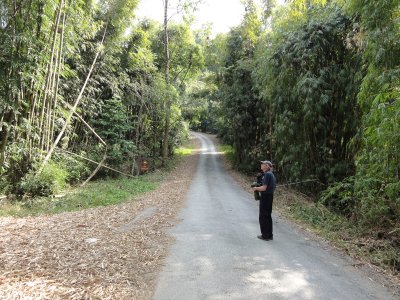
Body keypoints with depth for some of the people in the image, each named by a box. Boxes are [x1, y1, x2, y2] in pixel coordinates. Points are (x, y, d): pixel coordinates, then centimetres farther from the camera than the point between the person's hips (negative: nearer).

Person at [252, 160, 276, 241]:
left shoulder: (267, 174, -18)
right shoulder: (271, 174, 12)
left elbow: (264, 188, -23)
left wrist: (256, 188, -7)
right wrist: (259, 187, 15)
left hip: (265, 197, -10)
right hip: (270, 196, 10)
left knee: (263, 217, 1)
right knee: (268, 216, 16)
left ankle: (265, 235, 7)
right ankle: (269, 235, 23)